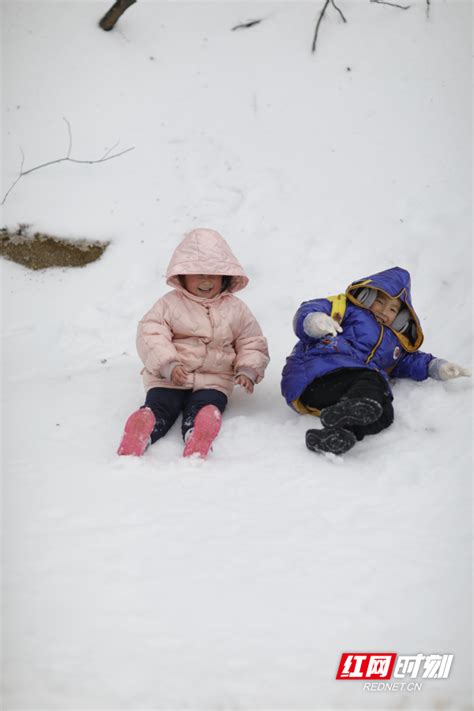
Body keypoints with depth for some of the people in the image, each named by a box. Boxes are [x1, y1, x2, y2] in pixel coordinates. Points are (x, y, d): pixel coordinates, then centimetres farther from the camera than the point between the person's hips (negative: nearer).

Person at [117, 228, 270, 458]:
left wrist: (247, 371, -2)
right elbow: (151, 335, -4)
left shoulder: (235, 309, 12)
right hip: (168, 379, 0)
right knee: (158, 409, -24)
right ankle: (131, 448, -44)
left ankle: (195, 449, -55)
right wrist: (168, 365, -20)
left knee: (205, 410, -30)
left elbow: (252, 343, 17)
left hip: (213, 381, 0)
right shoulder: (169, 304, 5)